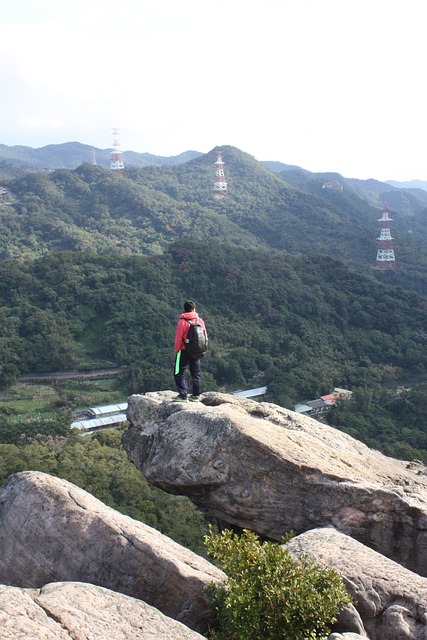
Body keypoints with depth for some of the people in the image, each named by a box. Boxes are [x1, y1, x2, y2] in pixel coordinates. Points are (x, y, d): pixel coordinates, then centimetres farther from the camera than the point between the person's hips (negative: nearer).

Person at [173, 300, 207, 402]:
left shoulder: (182, 321, -14)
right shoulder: (200, 321, 1)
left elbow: (178, 338, -13)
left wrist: (176, 350, -1)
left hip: (184, 351, -5)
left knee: (179, 373, 2)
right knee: (196, 373, 15)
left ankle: (183, 395, -5)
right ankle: (196, 395, 17)